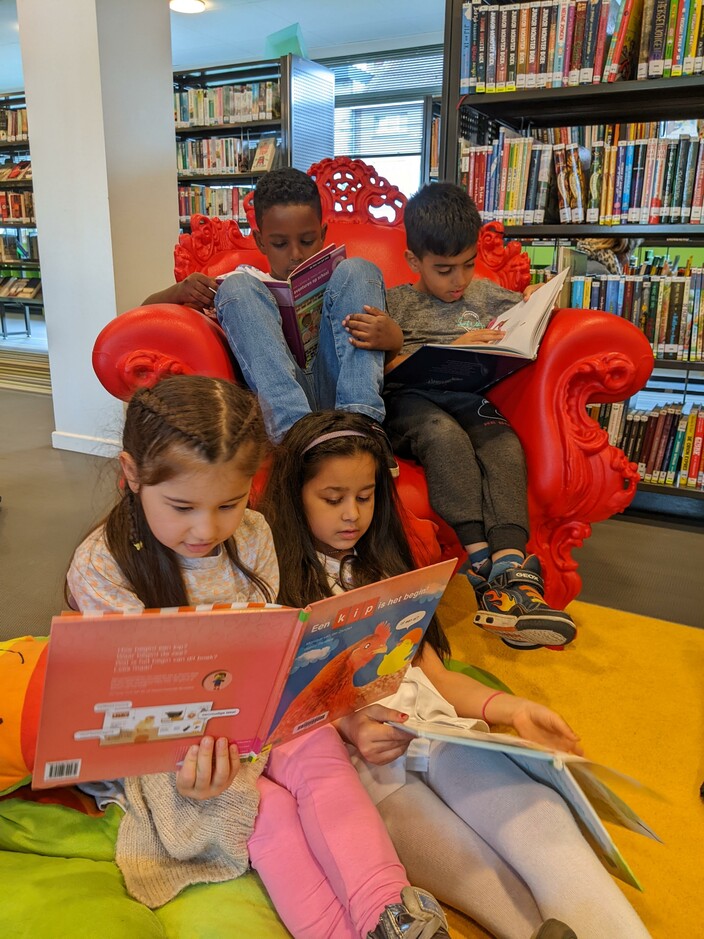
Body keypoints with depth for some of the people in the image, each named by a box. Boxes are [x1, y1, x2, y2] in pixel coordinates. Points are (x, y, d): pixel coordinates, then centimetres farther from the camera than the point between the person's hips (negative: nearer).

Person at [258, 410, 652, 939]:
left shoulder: (381, 569, 24)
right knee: (479, 877, -26)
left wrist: (511, 709, 4)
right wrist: (347, 726, -19)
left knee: (539, 811, -27)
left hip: (432, 720, 3)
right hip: (349, 752, -3)